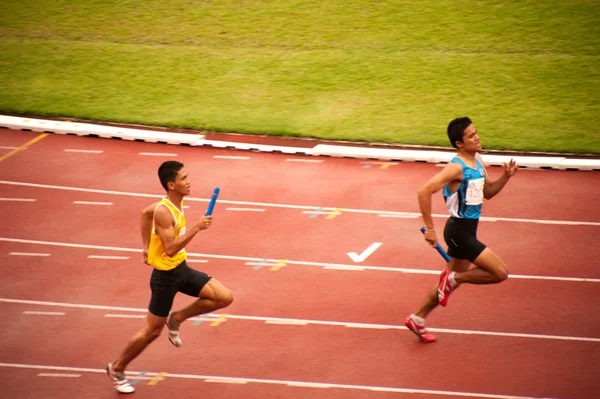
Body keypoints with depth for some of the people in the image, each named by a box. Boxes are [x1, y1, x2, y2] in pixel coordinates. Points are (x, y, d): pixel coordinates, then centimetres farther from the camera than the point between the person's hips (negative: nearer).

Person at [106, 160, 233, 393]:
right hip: (165, 276, -8)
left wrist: (147, 246, 18)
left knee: (224, 298, -1)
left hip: (182, 269, 8)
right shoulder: (164, 212, -27)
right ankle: (117, 369, 24)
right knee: (153, 330, 4)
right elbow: (170, 249, -32)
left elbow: (146, 212, 17)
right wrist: (196, 228, -33)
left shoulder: (177, 202, 0)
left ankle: (177, 319, 15)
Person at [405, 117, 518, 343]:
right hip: (459, 232, -9)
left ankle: (417, 320, 32)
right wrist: (429, 228, -23)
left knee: (451, 281, 21)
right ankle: (453, 279, 1)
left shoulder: (477, 161, 7)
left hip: (467, 231, 9)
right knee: (500, 272, -14)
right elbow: (425, 192, -26)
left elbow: (487, 192, 19)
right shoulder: (456, 168, -21)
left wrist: (506, 177, 1)